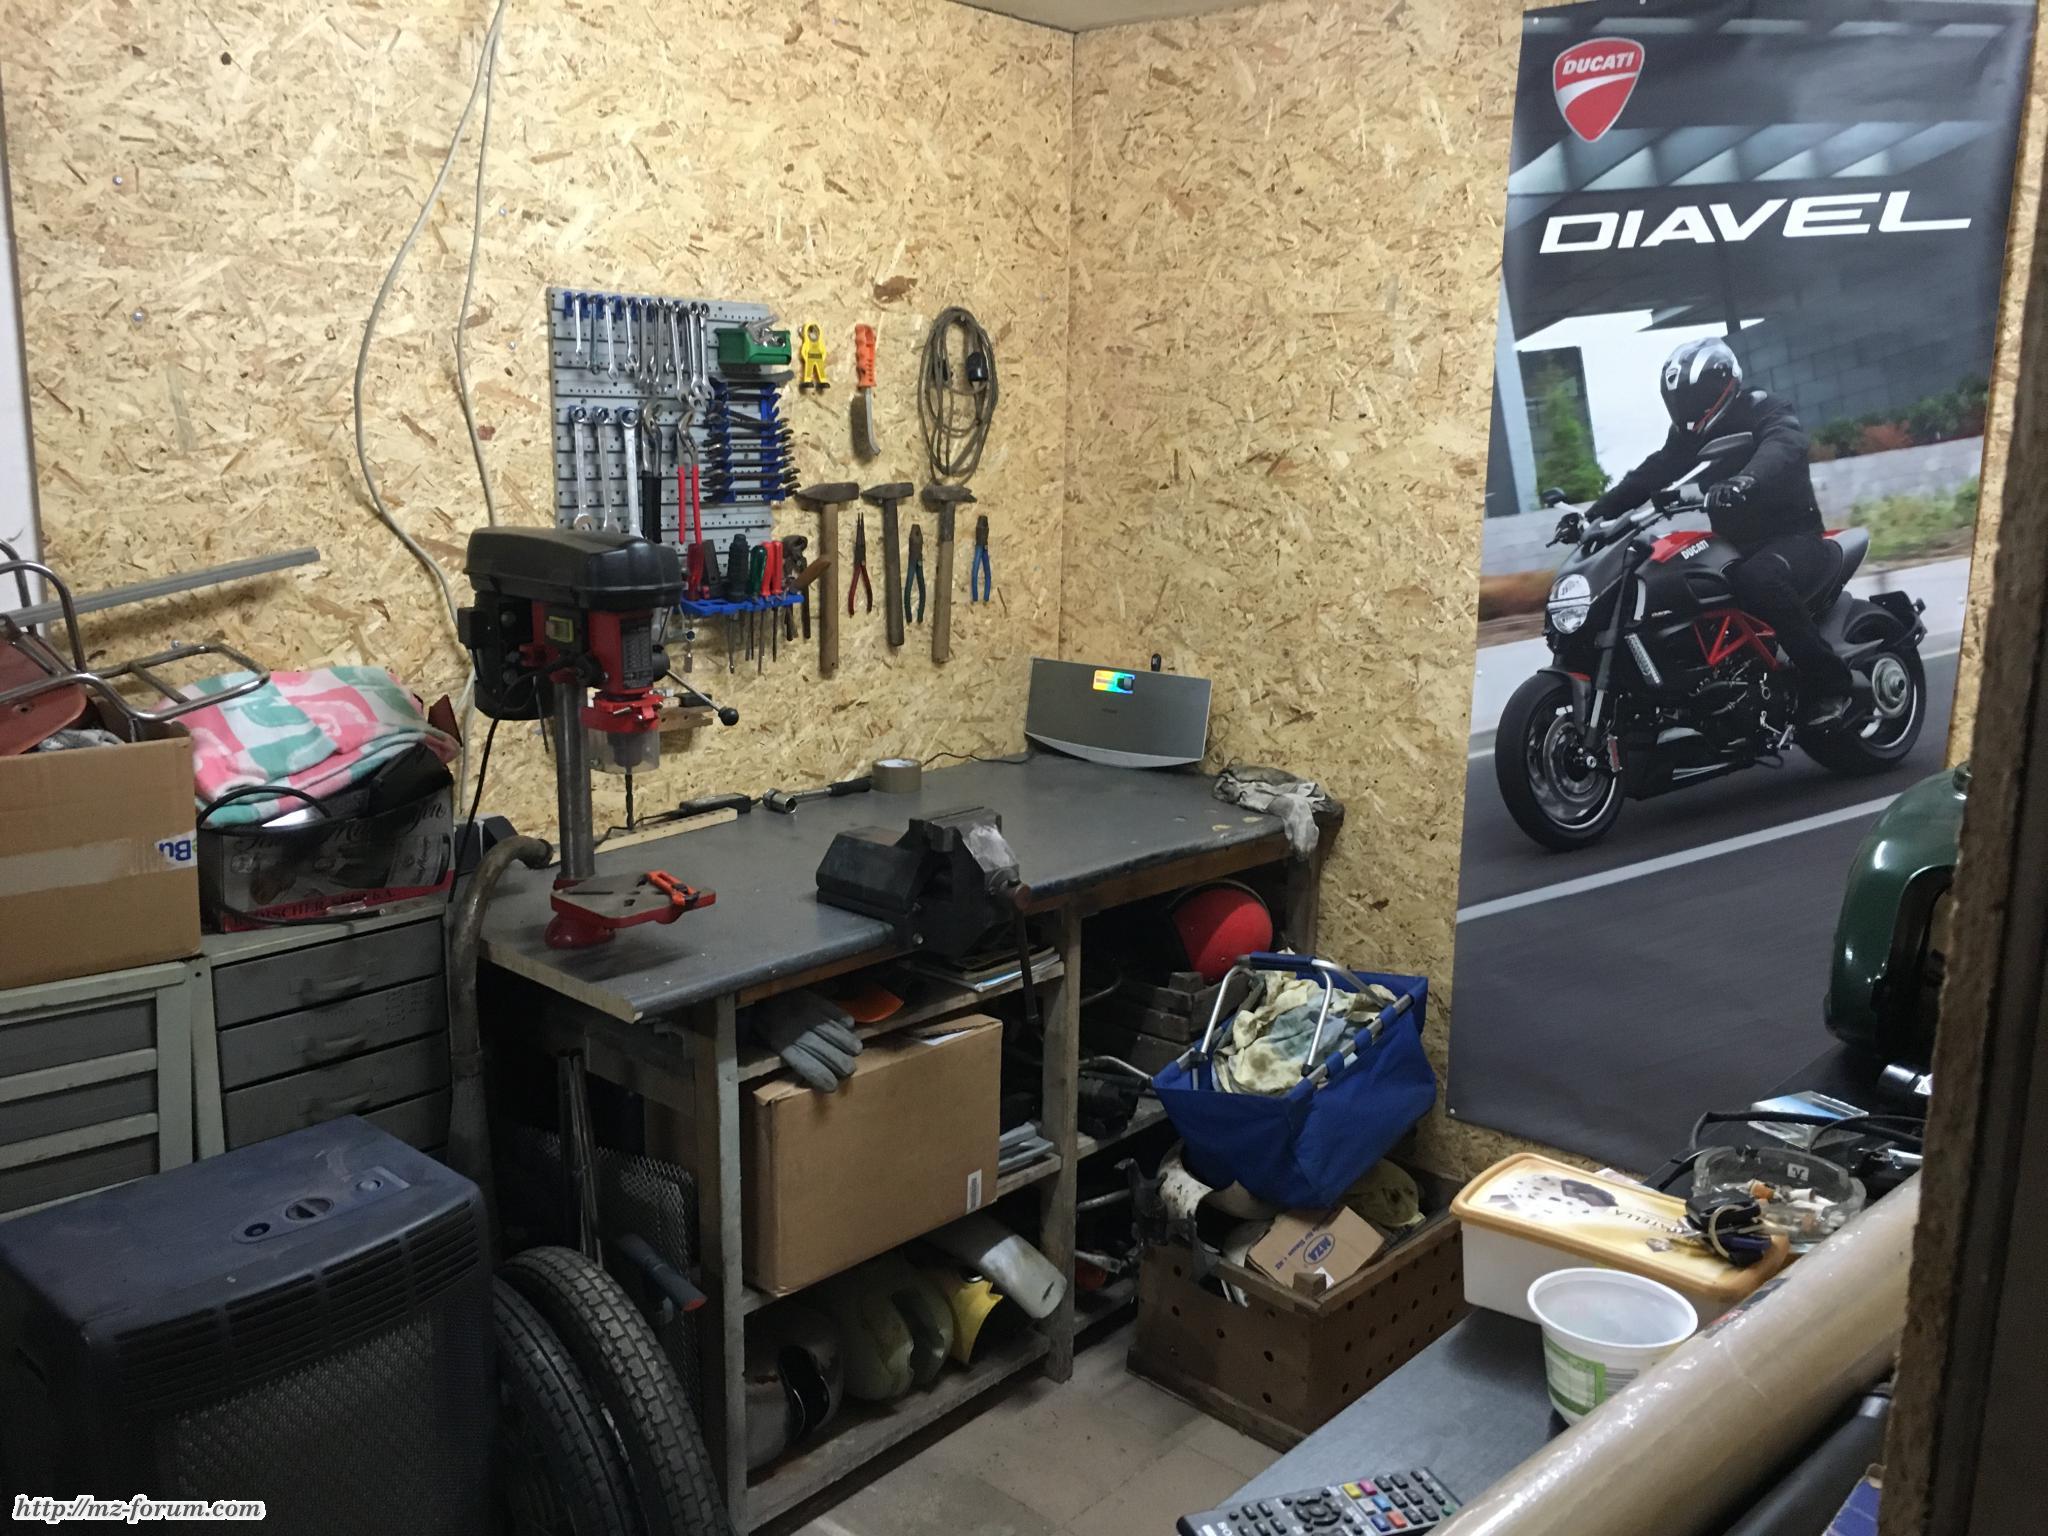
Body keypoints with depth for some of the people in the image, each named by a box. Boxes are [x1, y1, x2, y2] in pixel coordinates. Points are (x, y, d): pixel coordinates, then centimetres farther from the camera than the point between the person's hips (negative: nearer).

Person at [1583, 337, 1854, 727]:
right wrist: (1595, 513, -13)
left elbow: (1780, 452, -33)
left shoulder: (1770, 414, -10)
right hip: (1736, 546, 7)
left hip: (1794, 537, -7)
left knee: (1757, 579, -38)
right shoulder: (1692, 434, 12)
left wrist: (1745, 483, -56)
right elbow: (1651, 473, 3)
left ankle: (1830, 680, -27)